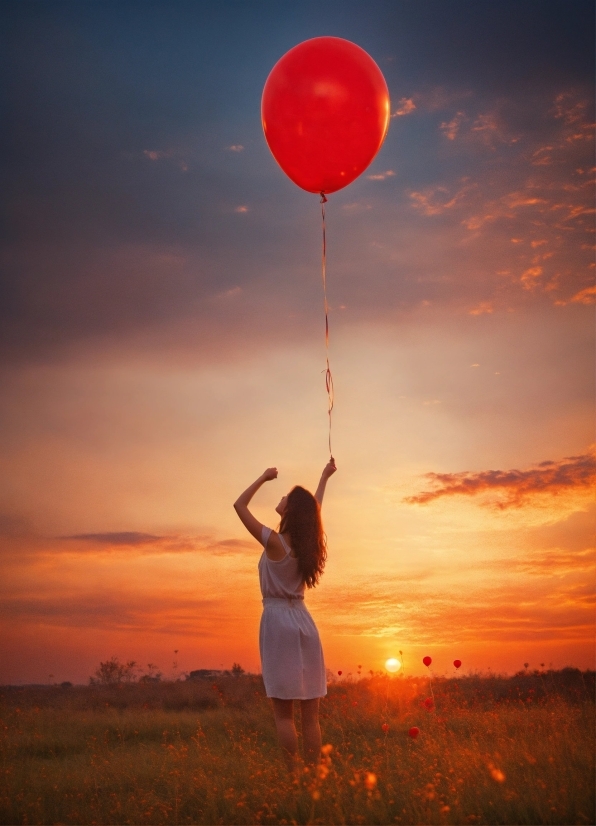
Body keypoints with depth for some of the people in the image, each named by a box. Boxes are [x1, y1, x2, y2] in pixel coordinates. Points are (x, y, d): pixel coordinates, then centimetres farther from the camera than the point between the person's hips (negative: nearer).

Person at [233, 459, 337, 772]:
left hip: (278, 621, -6)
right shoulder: (307, 543, 4)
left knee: (284, 713, -3)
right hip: (303, 621, 6)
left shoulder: (275, 543, -11)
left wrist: (264, 477, 6)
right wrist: (324, 477, 36)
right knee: (309, 713, 5)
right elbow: (314, 509, 25)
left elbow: (239, 505, -3)